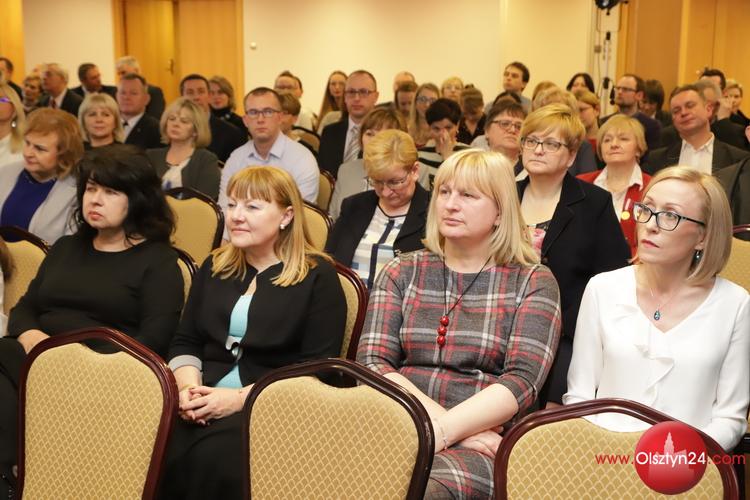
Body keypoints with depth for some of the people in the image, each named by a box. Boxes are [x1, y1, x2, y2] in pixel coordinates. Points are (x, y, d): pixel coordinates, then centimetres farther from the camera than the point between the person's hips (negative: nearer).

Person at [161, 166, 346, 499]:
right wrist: (189, 386, -5)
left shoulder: (317, 276, 2)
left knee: (213, 460, -33)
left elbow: (316, 369, -7)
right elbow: (185, 343, 18)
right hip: (205, 400, 4)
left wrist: (239, 398, -16)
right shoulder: (215, 266, 19)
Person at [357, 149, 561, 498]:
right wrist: (434, 416, -14)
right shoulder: (401, 272, 15)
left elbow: (522, 381, -5)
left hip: (481, 444, -3)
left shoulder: (533, 283, 7)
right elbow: (372, 363, 3)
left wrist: (443, 431, -19)